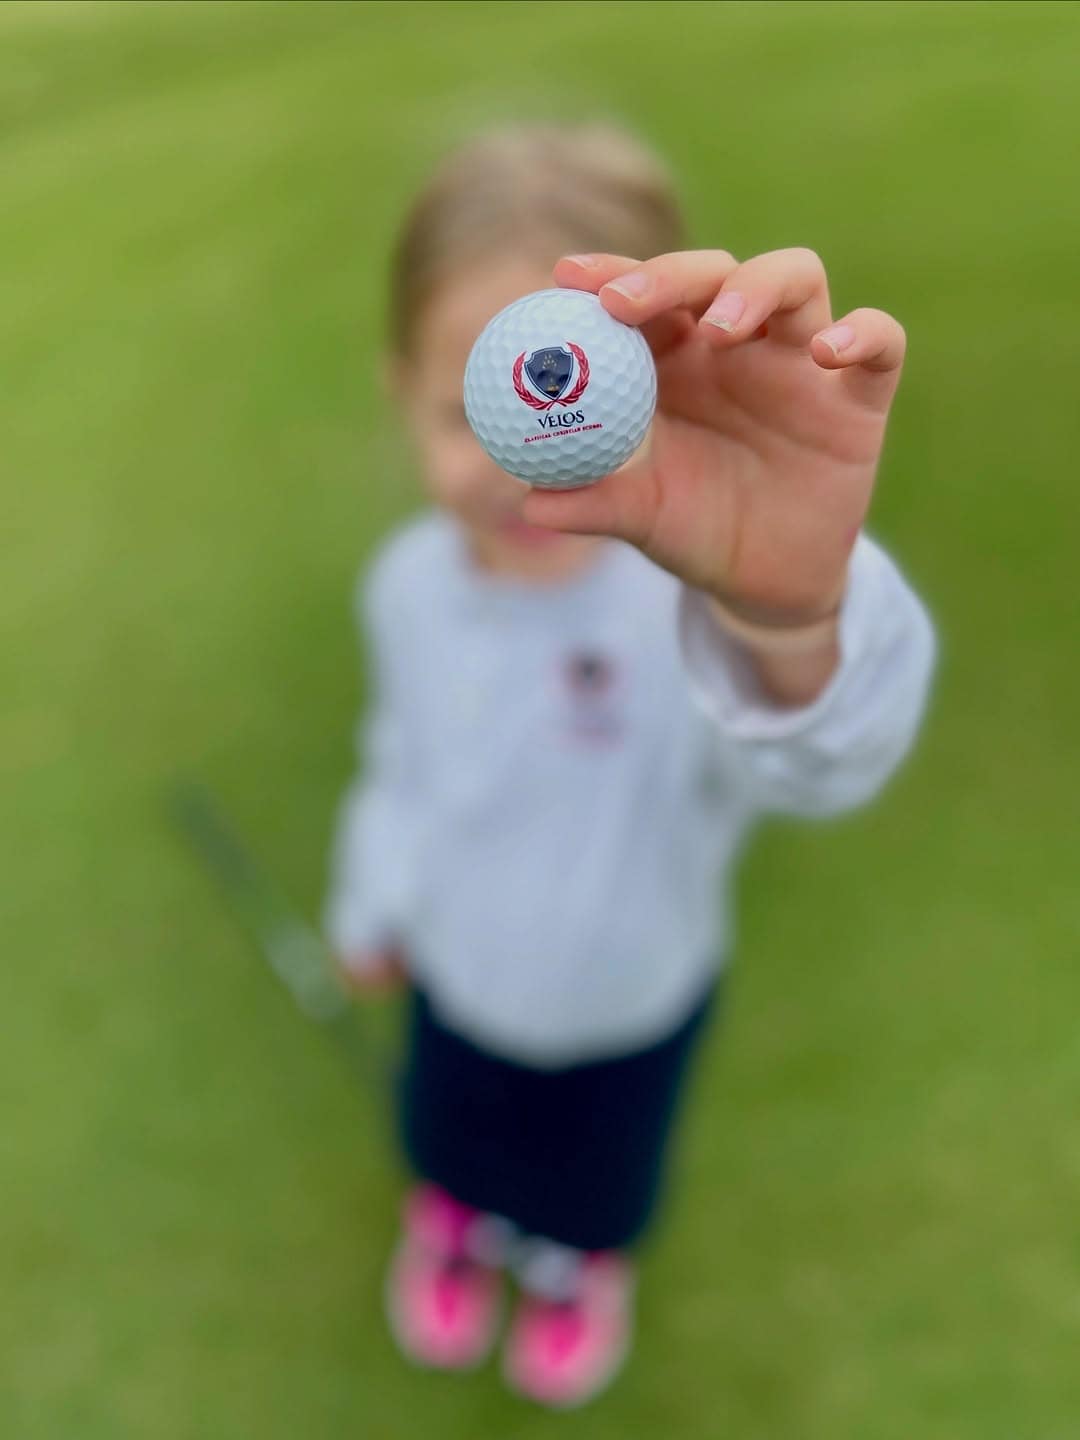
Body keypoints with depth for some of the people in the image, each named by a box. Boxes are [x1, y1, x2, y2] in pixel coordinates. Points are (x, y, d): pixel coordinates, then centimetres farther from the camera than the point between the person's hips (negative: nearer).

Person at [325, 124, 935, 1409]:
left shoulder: (697, 586, -38)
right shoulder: (411, 583, -19)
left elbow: (819, 762, -59)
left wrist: (790, 619, -82)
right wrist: (374, 905, 14)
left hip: (629, 1001, -2)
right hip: (457, 971, 3)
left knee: (600, 1165, 29)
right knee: (454, 1125, 32)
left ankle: (581, 1255, 66)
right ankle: (459, 1209, 69)